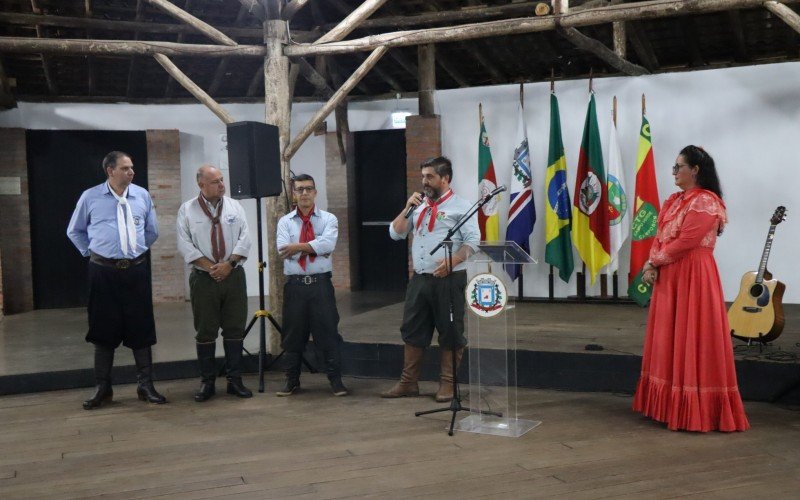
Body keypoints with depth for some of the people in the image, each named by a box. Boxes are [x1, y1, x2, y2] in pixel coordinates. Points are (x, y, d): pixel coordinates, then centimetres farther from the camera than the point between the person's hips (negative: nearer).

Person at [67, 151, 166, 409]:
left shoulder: (142, 195, 3)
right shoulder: (90, 197, -1)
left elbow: (152, 230, 16)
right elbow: (75, 231, 12)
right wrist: (91, 253, 8)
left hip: (137, 270, 2)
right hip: (104, 271, -1)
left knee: (141, 328, 4)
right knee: (104, 329, 5)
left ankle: (145, 386, 14)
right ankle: (102, 388, 16)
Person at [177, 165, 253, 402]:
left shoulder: (234, 206, 7)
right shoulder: (187, 210, 2)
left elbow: (244, 238, 1)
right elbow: (185, 244, -5)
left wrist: (229, 263, -11)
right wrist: (210, 267, -12)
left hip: (233, 275, 2)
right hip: (203, 278, -2)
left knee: (235, 329, 4)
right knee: (205, 332, 3)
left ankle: (235, 380, 13)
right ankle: (207, 383, 13)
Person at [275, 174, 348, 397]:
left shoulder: (328, 219, 3)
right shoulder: (285, 222, 8)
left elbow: (328, 244, -17)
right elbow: (283, 250, -10)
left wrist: (297, 247, -17)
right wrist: (315, 248, -14)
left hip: (321, 284, -2)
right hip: (295, 285, 2)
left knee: (328, 332, 2)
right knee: (293, 334, 10)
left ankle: (335, 380, 13)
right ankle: (292, 380, 24)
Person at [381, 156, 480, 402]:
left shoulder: (460, 206, -4)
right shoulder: (418, 205, 15)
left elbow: (473, 241, -11)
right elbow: (395, 233, 12)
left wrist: (451, 261, -25)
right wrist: (407, 208, 0)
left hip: (448, 280, -6)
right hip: (419, 278, 6)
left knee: (450, 333, 4)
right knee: (412, 331, 11)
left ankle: (447, 384, 16)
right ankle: (408, 382, 21)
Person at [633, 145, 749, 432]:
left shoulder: (705, 202, -13)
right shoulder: (675, 201, 15)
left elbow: (685, 242, -19)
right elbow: (660, 236, 11)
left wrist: (654, 262, -9)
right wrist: (652, 266, -4)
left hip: (693, 276, -9)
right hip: (668, 276, 9)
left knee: (692, 340, -5)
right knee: (670, 339, 12)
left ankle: (695, 410, 4)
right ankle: (671, 402, 22)